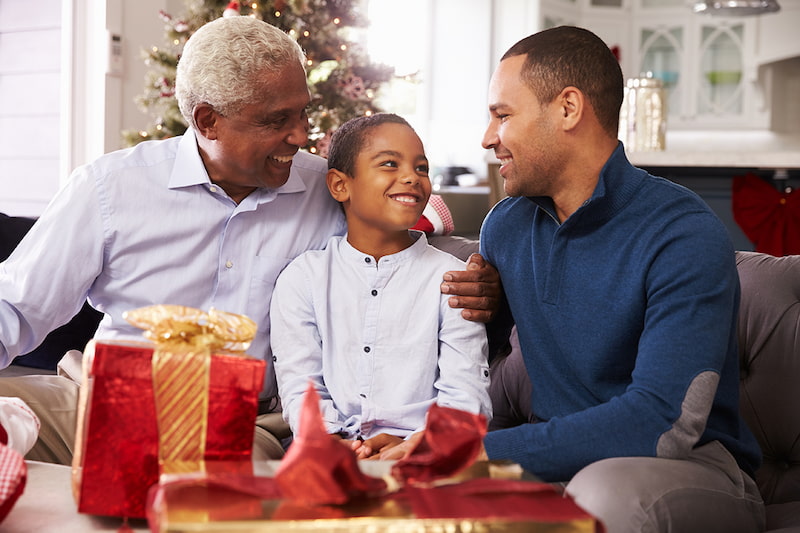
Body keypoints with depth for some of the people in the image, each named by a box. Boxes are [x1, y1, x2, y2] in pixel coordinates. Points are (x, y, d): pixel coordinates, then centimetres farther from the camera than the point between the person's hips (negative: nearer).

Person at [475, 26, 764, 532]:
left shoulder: (684, 237, -17)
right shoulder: (505, 225, 6)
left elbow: (661, 423, -27)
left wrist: (481, 452, -29)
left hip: (693, 467, -5)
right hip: (562, 458, 6)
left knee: (604, 490, -38)